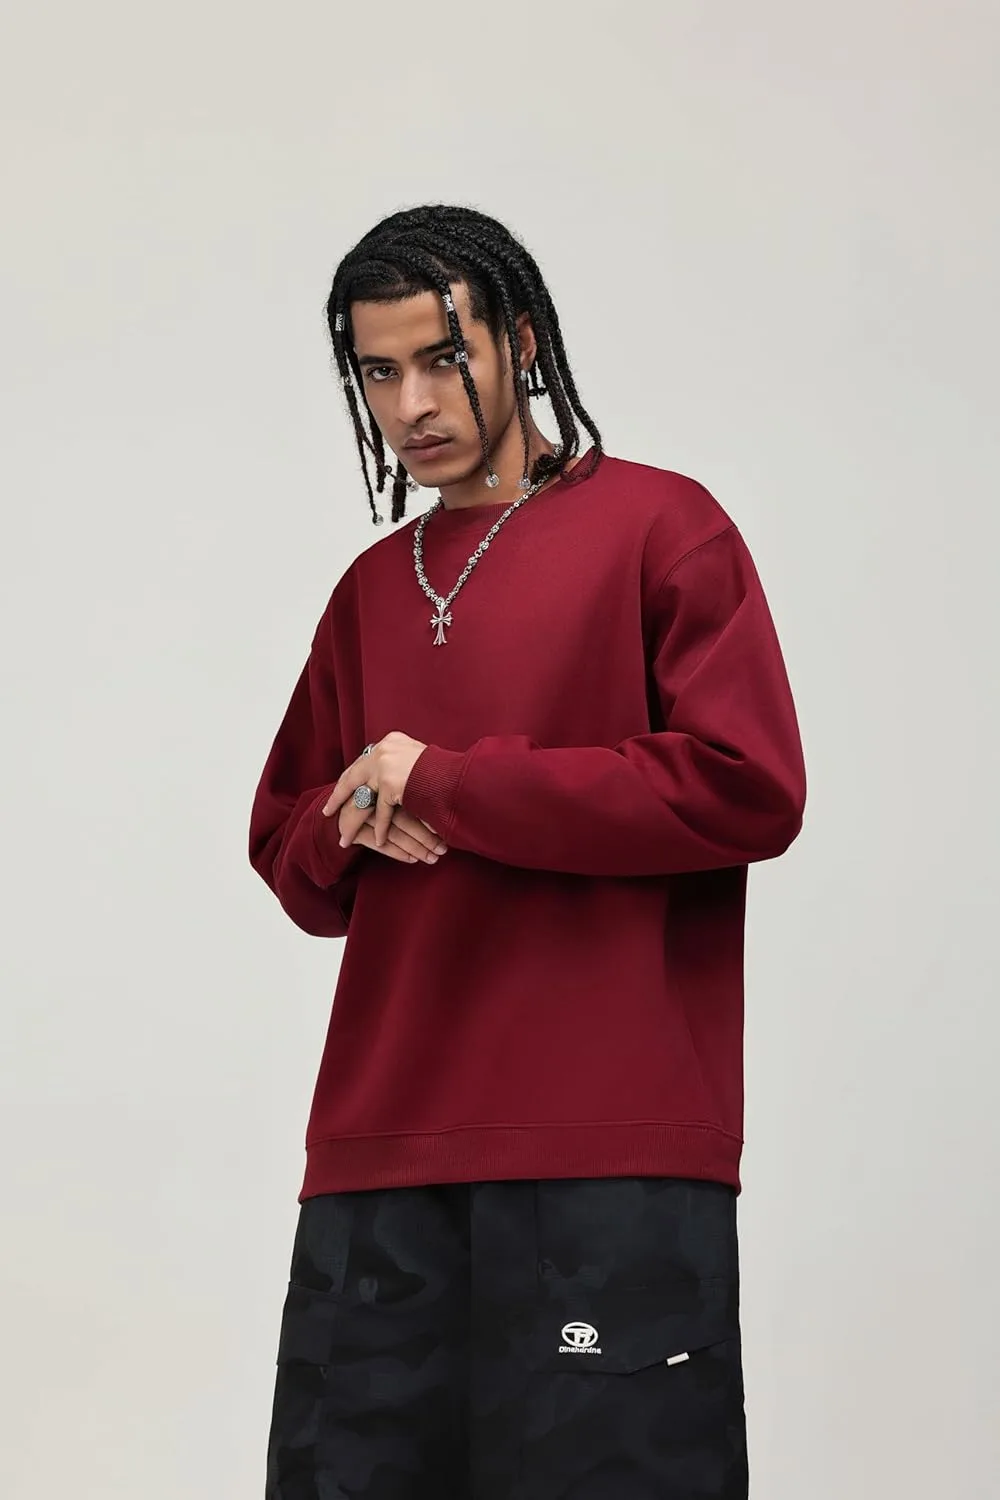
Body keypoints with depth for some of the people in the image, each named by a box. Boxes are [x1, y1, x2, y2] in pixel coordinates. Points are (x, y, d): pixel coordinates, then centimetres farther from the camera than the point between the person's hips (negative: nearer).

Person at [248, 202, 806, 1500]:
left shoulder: (656, 527, 3)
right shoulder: (371, 591, 20)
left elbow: (749, 789, -9)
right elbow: (289, 851, 25)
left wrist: (446, 785, -6)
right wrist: (354, 829, 0)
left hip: (611, 1159, -5)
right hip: (376, 1159, 5)